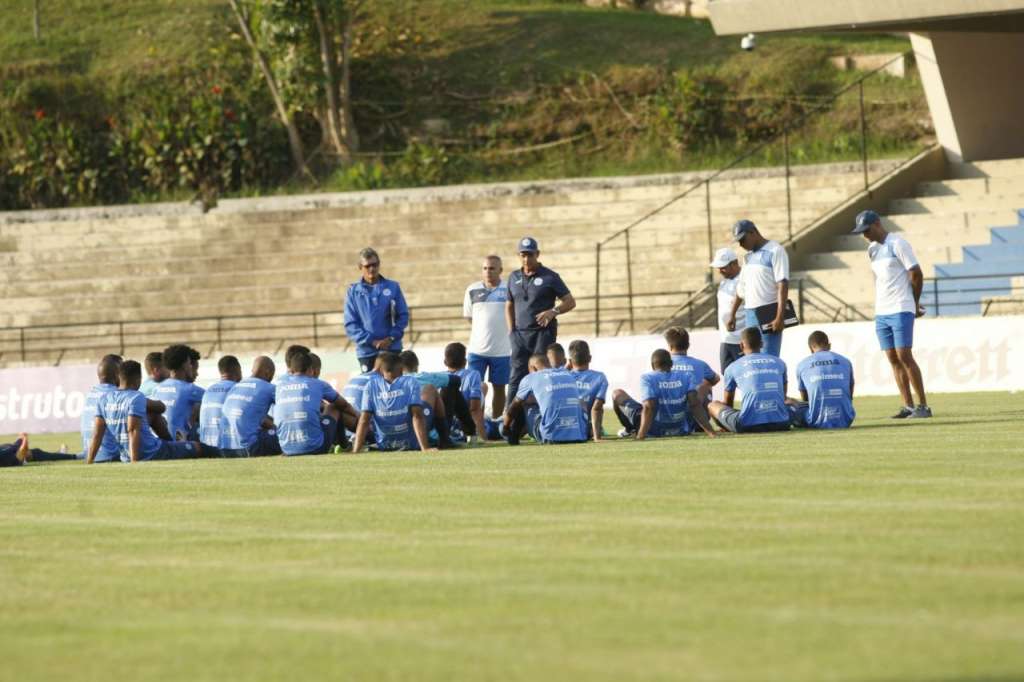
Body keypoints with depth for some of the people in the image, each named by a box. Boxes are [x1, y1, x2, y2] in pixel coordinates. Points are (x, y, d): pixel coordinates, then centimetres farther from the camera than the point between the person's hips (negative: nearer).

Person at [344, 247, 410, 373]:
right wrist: (371, 341, -13)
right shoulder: (353, 291, 2)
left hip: (392, 349, 0)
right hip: (366, 351, 0)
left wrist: (391, 338, -11)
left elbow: (403, 316, 3)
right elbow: (350, 324, -1)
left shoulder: (392, 287, 4)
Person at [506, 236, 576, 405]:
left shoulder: (549, 277, -1)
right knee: (516, 377, 1)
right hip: (520, 334, 4)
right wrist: (511, 330, 9)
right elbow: (509, 305, 22)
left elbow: (570, 302, 0)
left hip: (543, 333, -4)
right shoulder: (514, 278, 13)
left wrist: (553, 312, -18)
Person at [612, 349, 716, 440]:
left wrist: (641, 436, -34)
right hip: (683, 430, 3)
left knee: (617, 394, 18)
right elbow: (695, 404, -18)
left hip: (654, 431, -3)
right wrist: (710, 431, -21)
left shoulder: (647, 378, -15)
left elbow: (649, 407, -27)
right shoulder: (686, 377, -7)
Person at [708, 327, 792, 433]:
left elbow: (727, 403, 28)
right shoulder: (779, 363, 20)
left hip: (749, 425, -2)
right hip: (780, 424, 2)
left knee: (713, 405, 23)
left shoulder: (732, 368, 13)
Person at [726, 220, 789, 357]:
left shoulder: (775, 251, -7)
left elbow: (783, 284, -14)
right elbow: (741, 288, 26)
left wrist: (780, 316, -21)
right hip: (750, 314, 8)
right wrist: (732, 315, 26)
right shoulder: (749, 256, 18)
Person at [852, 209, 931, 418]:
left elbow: (916, 275, -8)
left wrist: (914, 304, 3)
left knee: (904, 356, -12)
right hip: (881, 313, 8)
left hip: (901, 311, -8)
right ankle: (908, 406, 6)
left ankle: (923, 405, -9)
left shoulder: (898, 244, -8)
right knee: (893, 359, 4)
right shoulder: (873, 249, 14)